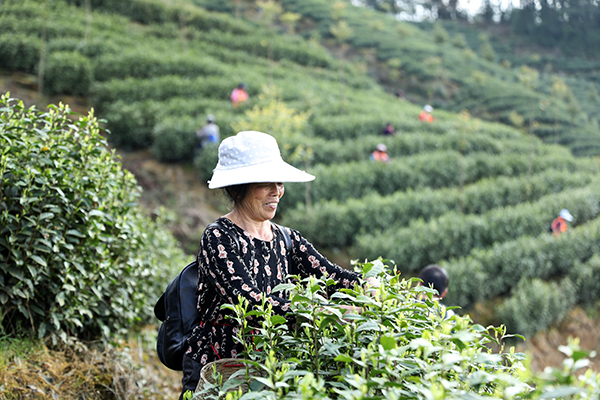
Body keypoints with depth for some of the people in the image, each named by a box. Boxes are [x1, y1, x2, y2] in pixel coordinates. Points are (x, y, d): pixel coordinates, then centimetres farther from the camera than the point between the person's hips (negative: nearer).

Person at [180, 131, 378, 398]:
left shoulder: (287, 239, 11)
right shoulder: (218, 239, -10)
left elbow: (329, 274, -2)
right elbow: (249, 301, -22)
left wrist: (369, 285, -23)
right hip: (215, 368, -6)